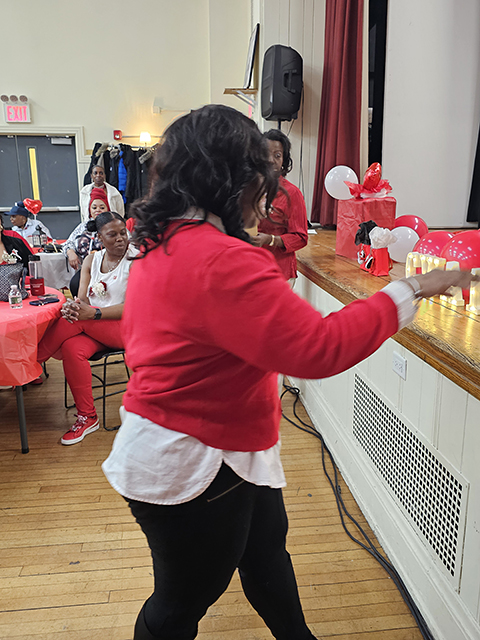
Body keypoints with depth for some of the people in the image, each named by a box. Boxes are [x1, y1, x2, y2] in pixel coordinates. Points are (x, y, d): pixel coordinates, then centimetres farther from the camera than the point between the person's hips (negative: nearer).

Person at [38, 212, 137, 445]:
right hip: (93, 328, 5)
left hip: (126, 328, -5)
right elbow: (82, 298, 2)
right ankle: (87, 417, -14)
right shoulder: (92, 260, 9)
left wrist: (92, 313, -29)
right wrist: (73, 306, -26)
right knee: (72, 348, -27)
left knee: (78, 319, -30)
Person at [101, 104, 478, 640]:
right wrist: (409, 292, -21)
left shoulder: (160, 244, 3)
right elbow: (319, 347, -32)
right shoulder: (222, 262, -31)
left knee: (265, 550, 28)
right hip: (191, 468, -10)